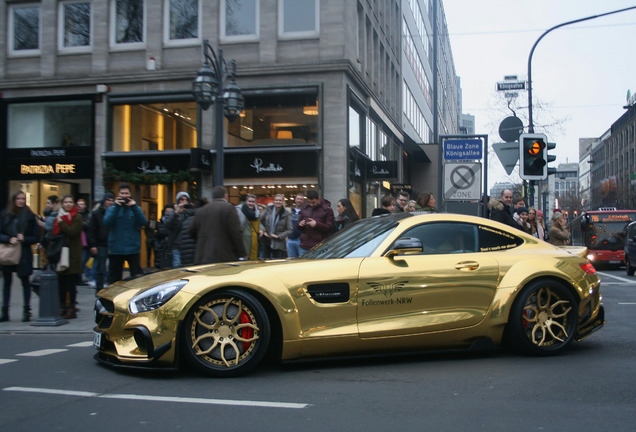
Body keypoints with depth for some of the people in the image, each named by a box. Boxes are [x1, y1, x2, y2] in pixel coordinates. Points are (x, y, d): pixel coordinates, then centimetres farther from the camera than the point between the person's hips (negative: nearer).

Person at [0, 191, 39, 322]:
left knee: (25, 281, 3)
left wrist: (24, 238, -15)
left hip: (24, 253, -2)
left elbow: (36, 237, 1)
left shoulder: (29, 216, 1)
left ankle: (26, 311, 9)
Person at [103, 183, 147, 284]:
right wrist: (116, 206, -16)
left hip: (132, 249, -1)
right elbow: (107, 222, -10)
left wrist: (134, 207, -18)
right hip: (115, 249, 1)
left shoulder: (136, 209, 9)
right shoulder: (112, 209, 9)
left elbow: (143, 222, -9)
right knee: (114, 279, 8)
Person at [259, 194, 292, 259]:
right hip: (266, 242, 2)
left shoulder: (286, 214, -4)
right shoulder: (268, 209, 2)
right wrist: (262, 230, -8)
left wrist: (279, 236, -13)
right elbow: (260, 221, 10)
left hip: (278, 245, -2)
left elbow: (289, 230, -4)